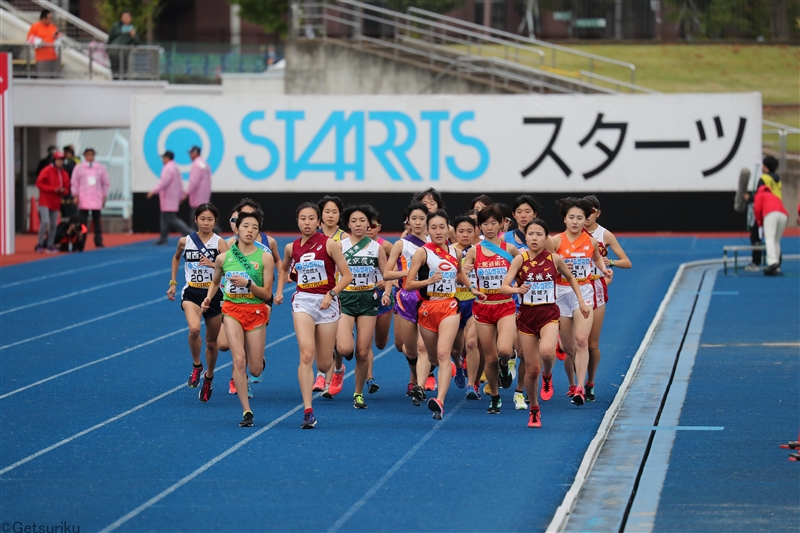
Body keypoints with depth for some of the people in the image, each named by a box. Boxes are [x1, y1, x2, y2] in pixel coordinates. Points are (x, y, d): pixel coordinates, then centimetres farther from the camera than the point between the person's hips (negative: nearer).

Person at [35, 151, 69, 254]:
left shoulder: (64, 173, 8)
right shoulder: (47, 171, -9)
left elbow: (66, 187, 15)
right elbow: (39, 183, -13)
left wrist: (63, 190, -10)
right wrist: (53, 189, -20)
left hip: (56, 202, 6)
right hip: (45, 201, -6)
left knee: (53, 225, 6)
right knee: (45, 221, -18)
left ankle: (50, 246, 14)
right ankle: (40, 244, -10)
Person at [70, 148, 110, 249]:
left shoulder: (101, 168, 7)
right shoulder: (79, 168, 4)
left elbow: (106, 183, 11)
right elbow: (74, 183, 5)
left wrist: (104, 196, 6)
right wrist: (75, 195, -1)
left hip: (97, 200, 1)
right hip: (83, 200, -1)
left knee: (97, 221, 2)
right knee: (83, 222, -2)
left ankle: (98, 242, 6)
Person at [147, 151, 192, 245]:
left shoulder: (168, 168, -17)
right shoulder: (176, 168, 15)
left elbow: (163, 183, -23)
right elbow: (180, 184, 18)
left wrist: (153, 191, -15)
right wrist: (180, 197, 23)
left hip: (168, 199, -11)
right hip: (174, 198, 11)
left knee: (171, 219, -11)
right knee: (165, 218, 14)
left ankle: (189, 232, -19)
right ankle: (163, 238, 16)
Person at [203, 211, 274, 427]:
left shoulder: (265, 258, -5)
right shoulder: (223, 258, 1)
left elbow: (267, 294, -5)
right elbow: (215, 282, 21)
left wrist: (248, 283, -21)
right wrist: (209, 298, 2)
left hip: (256, 312, 0)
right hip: (232, 310, 0)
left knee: (255, 370, 4)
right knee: (239, 359, -17)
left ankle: (259, 360, 44)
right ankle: (247, 412, -11)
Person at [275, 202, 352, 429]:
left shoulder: (329, 244, -7)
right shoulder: (291, 248, 3)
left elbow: (347, 275, -6)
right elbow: (284, 269, 25)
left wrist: (331, 294, -18)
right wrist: (279, 291, 12)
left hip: (327, 302, -1)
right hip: (303, 301, 1)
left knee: (324, 365, 6)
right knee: (306, 354, -18)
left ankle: (329, 351, 47)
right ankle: (308, 411, -20)